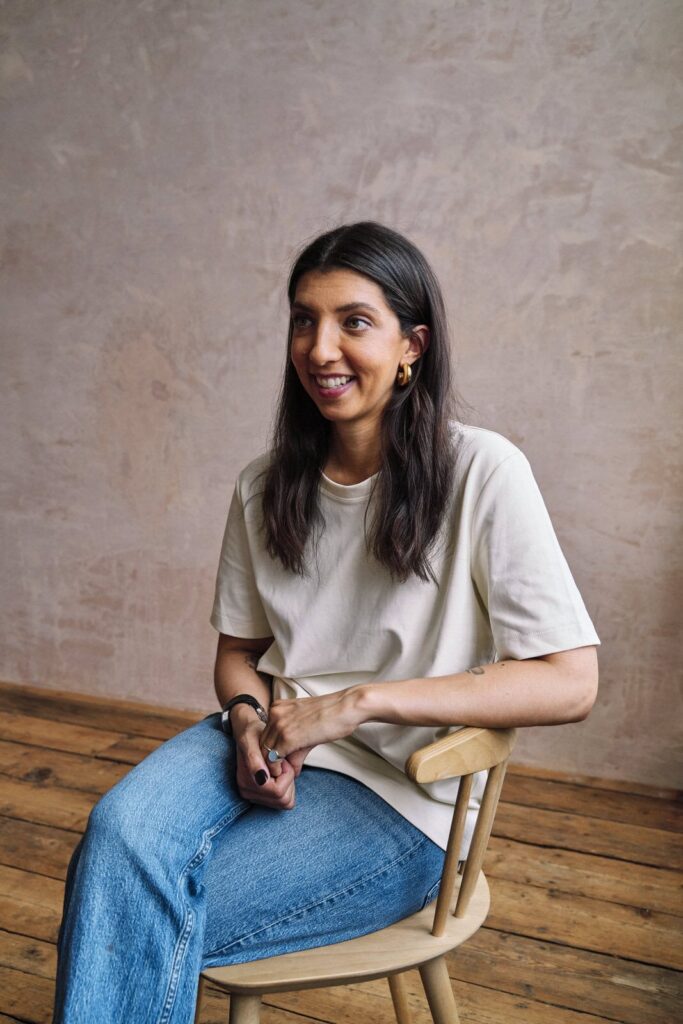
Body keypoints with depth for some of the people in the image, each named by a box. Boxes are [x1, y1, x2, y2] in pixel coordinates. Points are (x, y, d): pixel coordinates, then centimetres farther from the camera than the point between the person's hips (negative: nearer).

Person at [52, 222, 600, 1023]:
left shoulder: (480, 473, -12)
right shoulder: (266, 486, 5)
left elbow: (569, 684, -17)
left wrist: (359, 700, -21)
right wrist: (249, 718, -9)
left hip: (397, 793, -4)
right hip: (266, 746, 4)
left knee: (146, 918, -22)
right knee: (117, 830, -27)